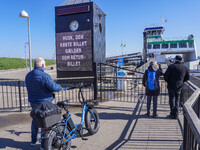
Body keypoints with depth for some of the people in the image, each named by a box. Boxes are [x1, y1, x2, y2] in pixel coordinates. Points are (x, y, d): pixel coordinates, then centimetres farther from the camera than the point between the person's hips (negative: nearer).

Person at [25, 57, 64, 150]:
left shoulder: (28, 76, 3)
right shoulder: (44, 76, -22)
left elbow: (30, 88, 13)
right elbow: (54, 87, -22)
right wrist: (60, 88, -3)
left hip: (32, 101, 8)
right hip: (44, 102, -8)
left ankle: (33, 140, 38)